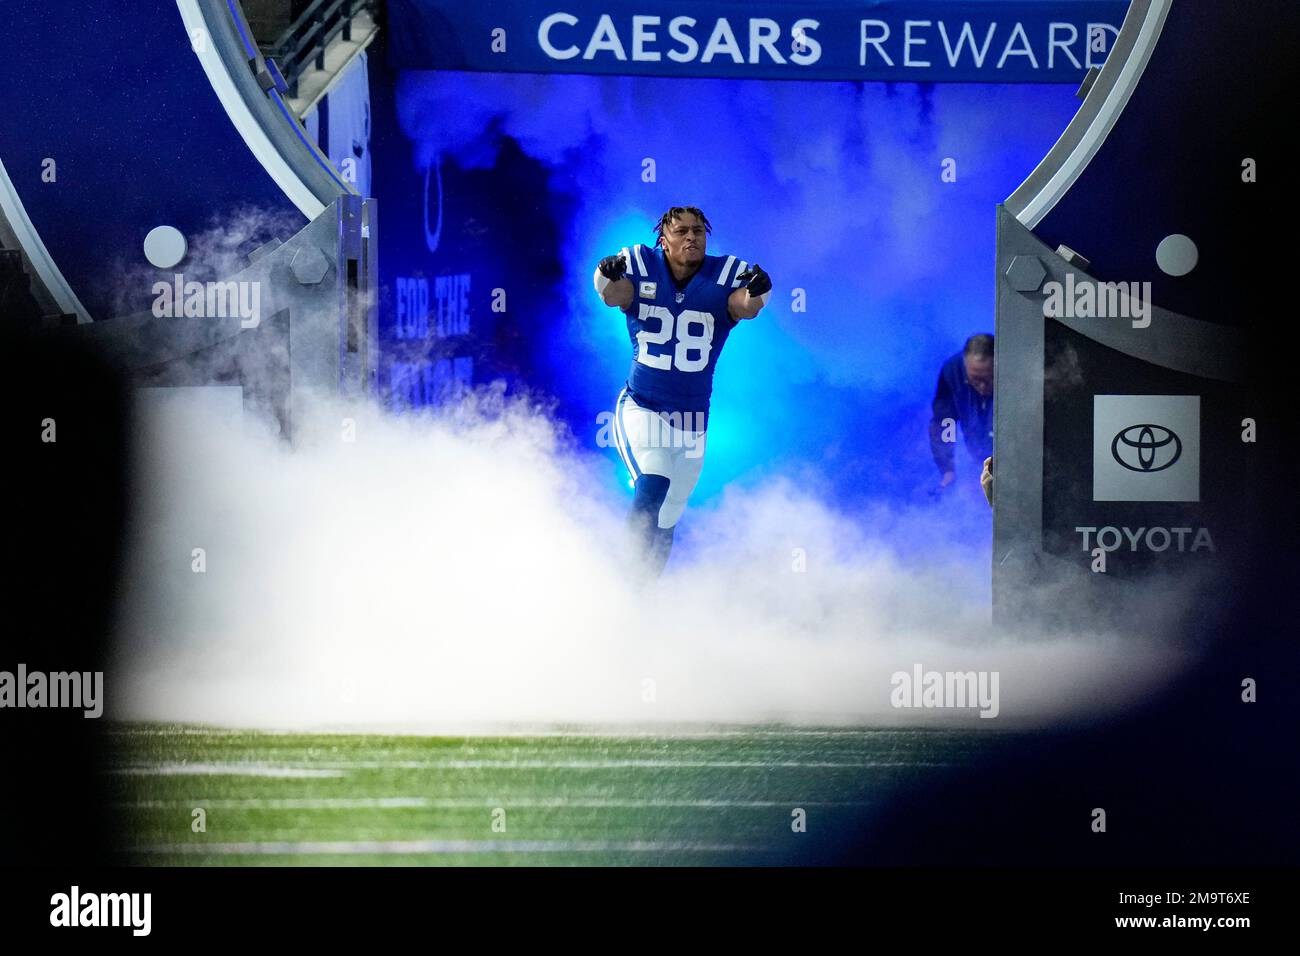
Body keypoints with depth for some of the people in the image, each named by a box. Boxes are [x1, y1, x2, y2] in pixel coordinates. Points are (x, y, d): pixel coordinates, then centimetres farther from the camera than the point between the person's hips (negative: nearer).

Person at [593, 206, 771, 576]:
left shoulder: (727, 274, -6)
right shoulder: (641, 267, -7)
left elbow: (744, 306, -27)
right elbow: (613, 295, -27)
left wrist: (755, 294, -50)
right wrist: (608, 278, -50)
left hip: (692, 421, 2)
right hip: (641, 409, -2)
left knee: (665, 523, 12)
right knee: (651, 489, -26)